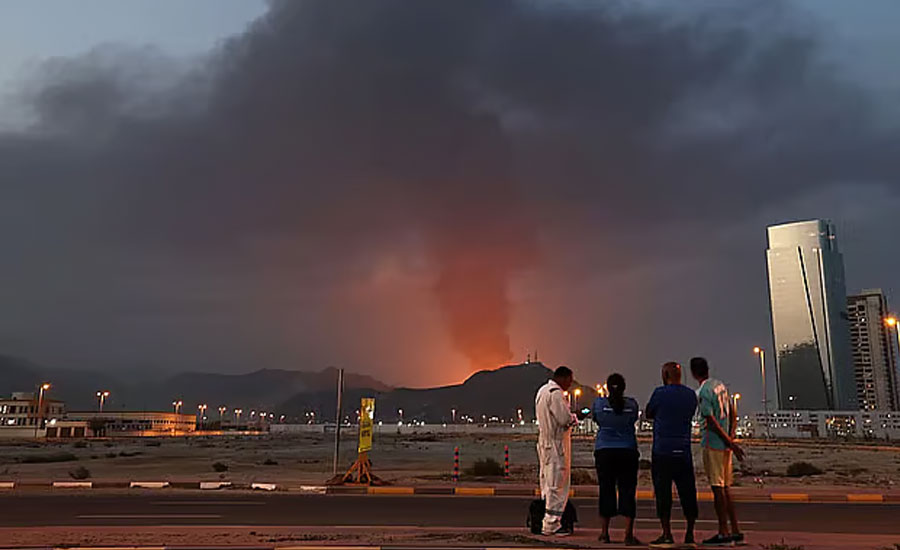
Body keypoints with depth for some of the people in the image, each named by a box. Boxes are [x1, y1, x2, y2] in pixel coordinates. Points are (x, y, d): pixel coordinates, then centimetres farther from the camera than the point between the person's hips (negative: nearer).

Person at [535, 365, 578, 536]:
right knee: (557, 484, -5)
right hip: (556, 444, -10)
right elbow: (566, 419, -21)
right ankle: (551, 525, -2)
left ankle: (548, 522, 20)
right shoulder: (555, 393, -16)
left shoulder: (542, 390, 16)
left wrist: (570, 417, 12)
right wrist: (575, 418, 0)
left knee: (547, 482, 14)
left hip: (544, 442, 10)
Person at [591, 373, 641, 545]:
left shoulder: (599, 403, -2)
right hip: (627, 452, 0)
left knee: (606, 491, 8)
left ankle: (605, 533, 14)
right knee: (627, 491, 3)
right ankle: (628, 535, 0)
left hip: (604, 452, 0)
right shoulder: (632, 404, -1)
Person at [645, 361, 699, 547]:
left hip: (662, 450, -4)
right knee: (687, 492, 10)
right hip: (684, 451, 4)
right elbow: (690, 415, 16)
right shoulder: (691, 394, 7)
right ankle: (689, 533, 14)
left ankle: (667, 534, 2)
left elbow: (649, 414, 5)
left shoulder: (660, 392, -6)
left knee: (663, 493, 1)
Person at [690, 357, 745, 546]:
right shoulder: (721, 386, 12)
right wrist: (731, 439, 8)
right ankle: (736, 531, 17)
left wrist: (731, 444, -13)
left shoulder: (702, 392, -14)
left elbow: (712, 422, -17)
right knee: (725, 488, 14)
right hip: (725, 445, 8)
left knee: (718, 489, -3)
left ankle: (723, 533, 1)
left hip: (713, 444, -8)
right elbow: (733, 415, 13)